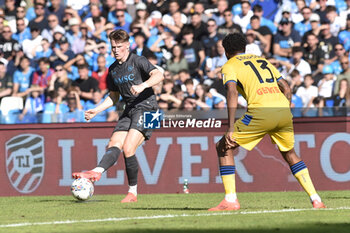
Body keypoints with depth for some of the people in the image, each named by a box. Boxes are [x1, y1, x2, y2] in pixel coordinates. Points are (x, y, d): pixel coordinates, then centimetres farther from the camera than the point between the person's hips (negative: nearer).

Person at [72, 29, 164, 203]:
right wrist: (96, 110, 17)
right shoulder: (113, 70, 17)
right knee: (114, 146, -13)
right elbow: (114, 96, 28)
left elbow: (158, 75, -20)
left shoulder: (138, 61, -4)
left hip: (146, 107, -7)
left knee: (128, 149, -20)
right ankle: (96, 172, -32)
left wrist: (143, 86, -36)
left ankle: (132, 192, -16)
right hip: (129, 111, 7)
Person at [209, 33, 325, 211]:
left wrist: (231, 129, -11)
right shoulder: (263, 61, 30)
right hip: (284, 109, 6)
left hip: (261, 110, -6)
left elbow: (232, 93, -6)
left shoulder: (229, 66, 11)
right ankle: (316, 199, 18)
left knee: (224, 147, 8)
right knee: (289, 153, 27)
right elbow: (286, 88, 26)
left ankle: (231, 200, -2)